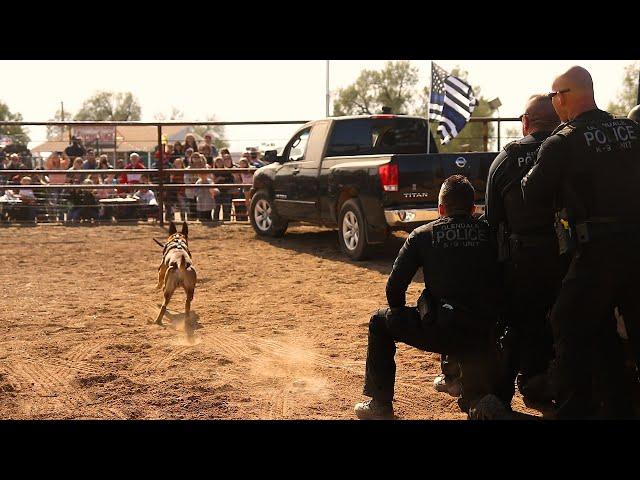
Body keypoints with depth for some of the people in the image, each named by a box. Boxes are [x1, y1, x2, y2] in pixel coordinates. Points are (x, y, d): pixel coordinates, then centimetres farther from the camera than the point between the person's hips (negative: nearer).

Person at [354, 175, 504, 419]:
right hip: (482, 334, 3)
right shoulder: (489, 233, 6)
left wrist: (402, 318, 22)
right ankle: (477, 396, 16)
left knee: (380, 321, 22)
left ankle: (380, 404, 23)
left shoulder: (423, 235, 2)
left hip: (437, 331, -2)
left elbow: (394, 287, 3)